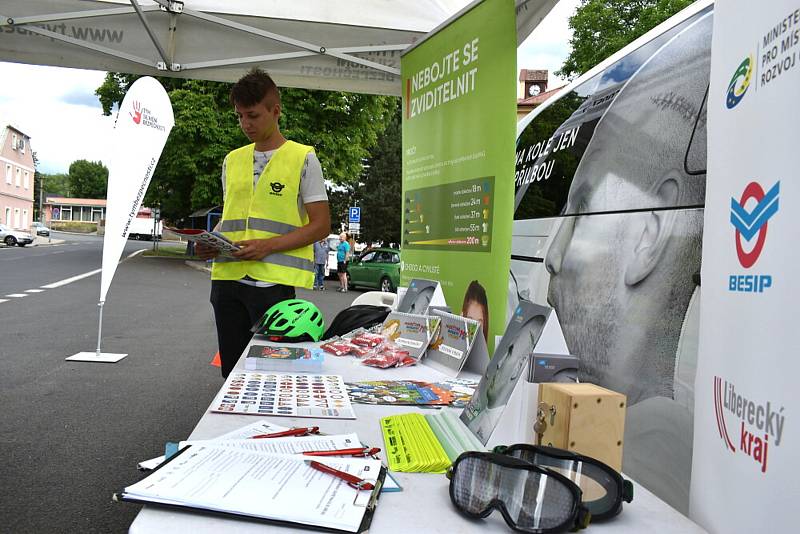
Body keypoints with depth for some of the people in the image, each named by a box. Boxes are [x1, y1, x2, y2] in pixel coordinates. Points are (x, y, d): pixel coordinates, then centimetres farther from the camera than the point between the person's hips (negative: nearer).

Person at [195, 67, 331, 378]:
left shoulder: (303, 159, 0)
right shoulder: (232, 160, 16)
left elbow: (320, 225, -4)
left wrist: (268, 246, -16)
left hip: (276, 282, -5)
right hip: (228, 279, 5)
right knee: (232, 372, 11)